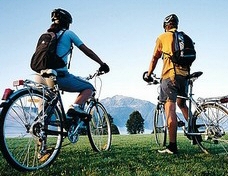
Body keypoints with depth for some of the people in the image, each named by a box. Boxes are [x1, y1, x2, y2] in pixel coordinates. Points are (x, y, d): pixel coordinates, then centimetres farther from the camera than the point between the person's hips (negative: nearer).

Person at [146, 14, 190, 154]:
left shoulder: (162, 37, 6)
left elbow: (154, 59, 7)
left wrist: (148, 75, 18)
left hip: (170, 75, -5)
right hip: (184, 74, 6)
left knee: (170, 109, -10)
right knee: (182, 104, 25)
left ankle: (172, 146, -13)